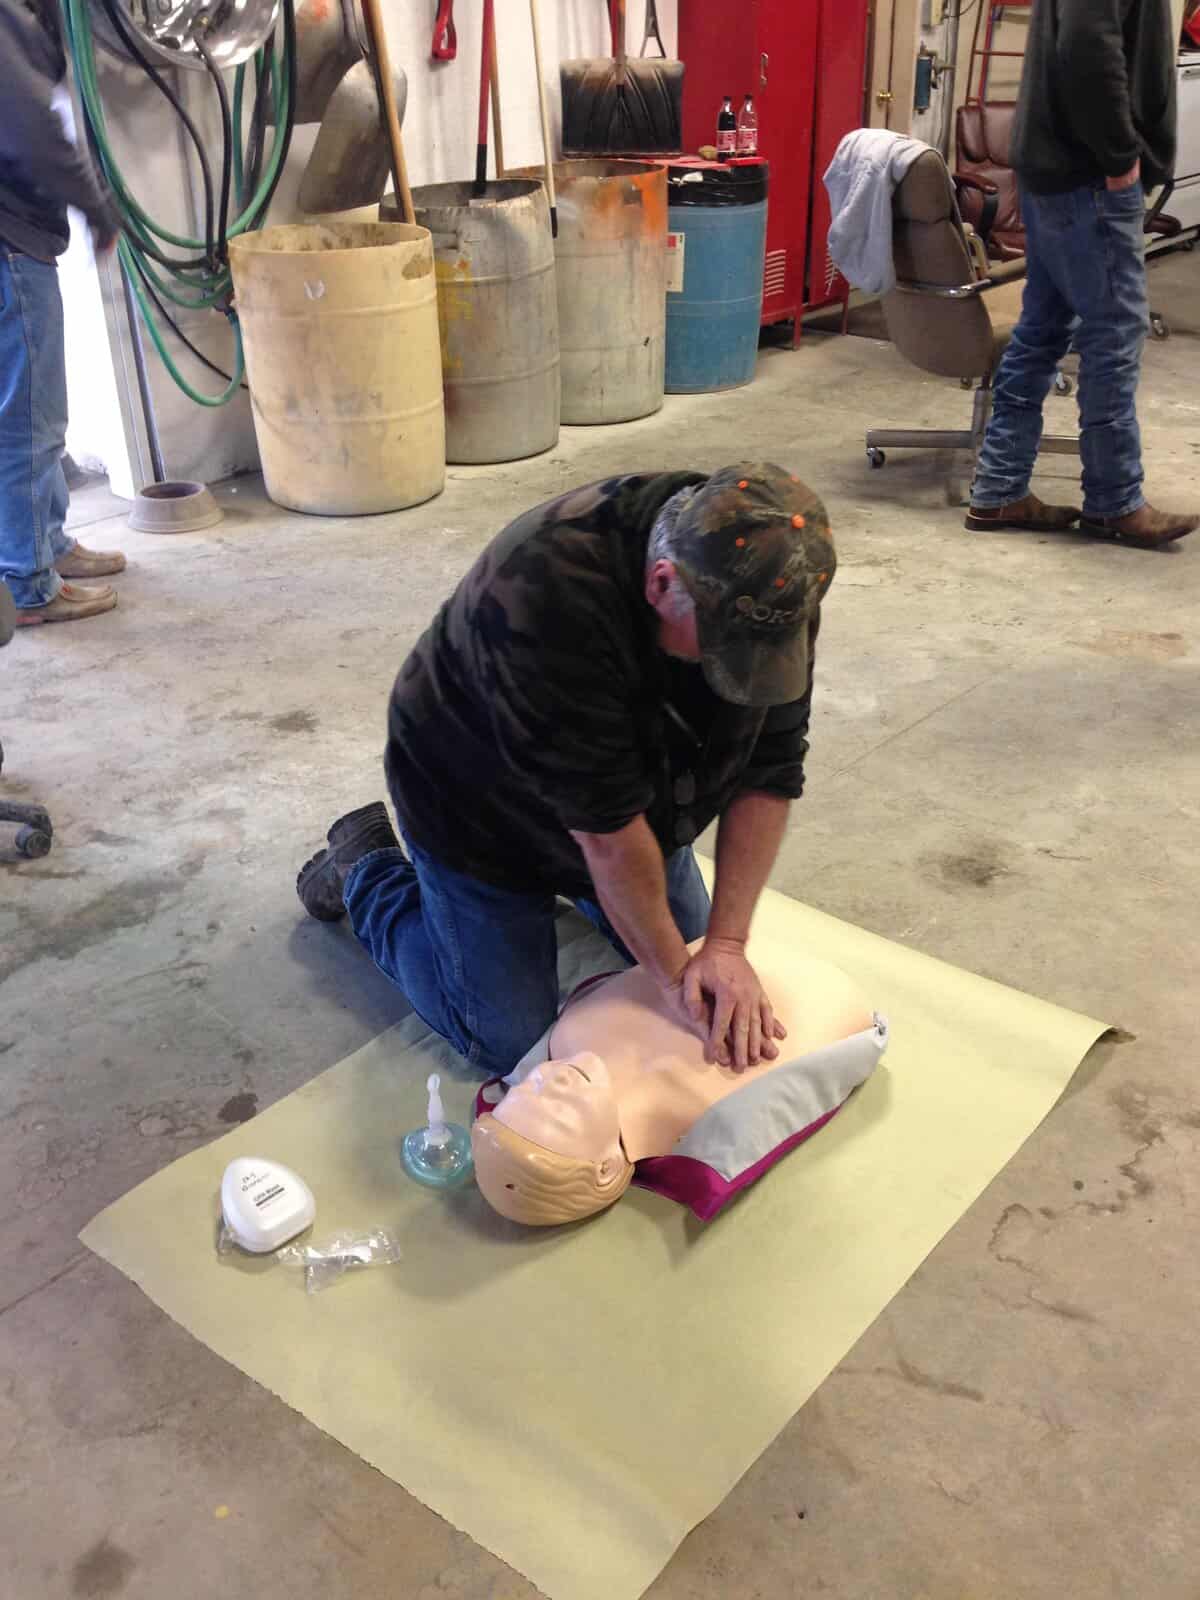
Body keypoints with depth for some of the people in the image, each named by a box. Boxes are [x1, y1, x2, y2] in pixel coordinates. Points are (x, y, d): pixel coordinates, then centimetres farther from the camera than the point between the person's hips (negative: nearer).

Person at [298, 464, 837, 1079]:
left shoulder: (770, 581, -23)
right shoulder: (552, 594, -42)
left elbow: (770, 773, -19)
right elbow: (606, 825, -36)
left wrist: (727, 946, -25)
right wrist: (673, 974, -27)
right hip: (481, 808, -5)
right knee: (509, 1043, 1)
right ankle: (363, 869, 20)